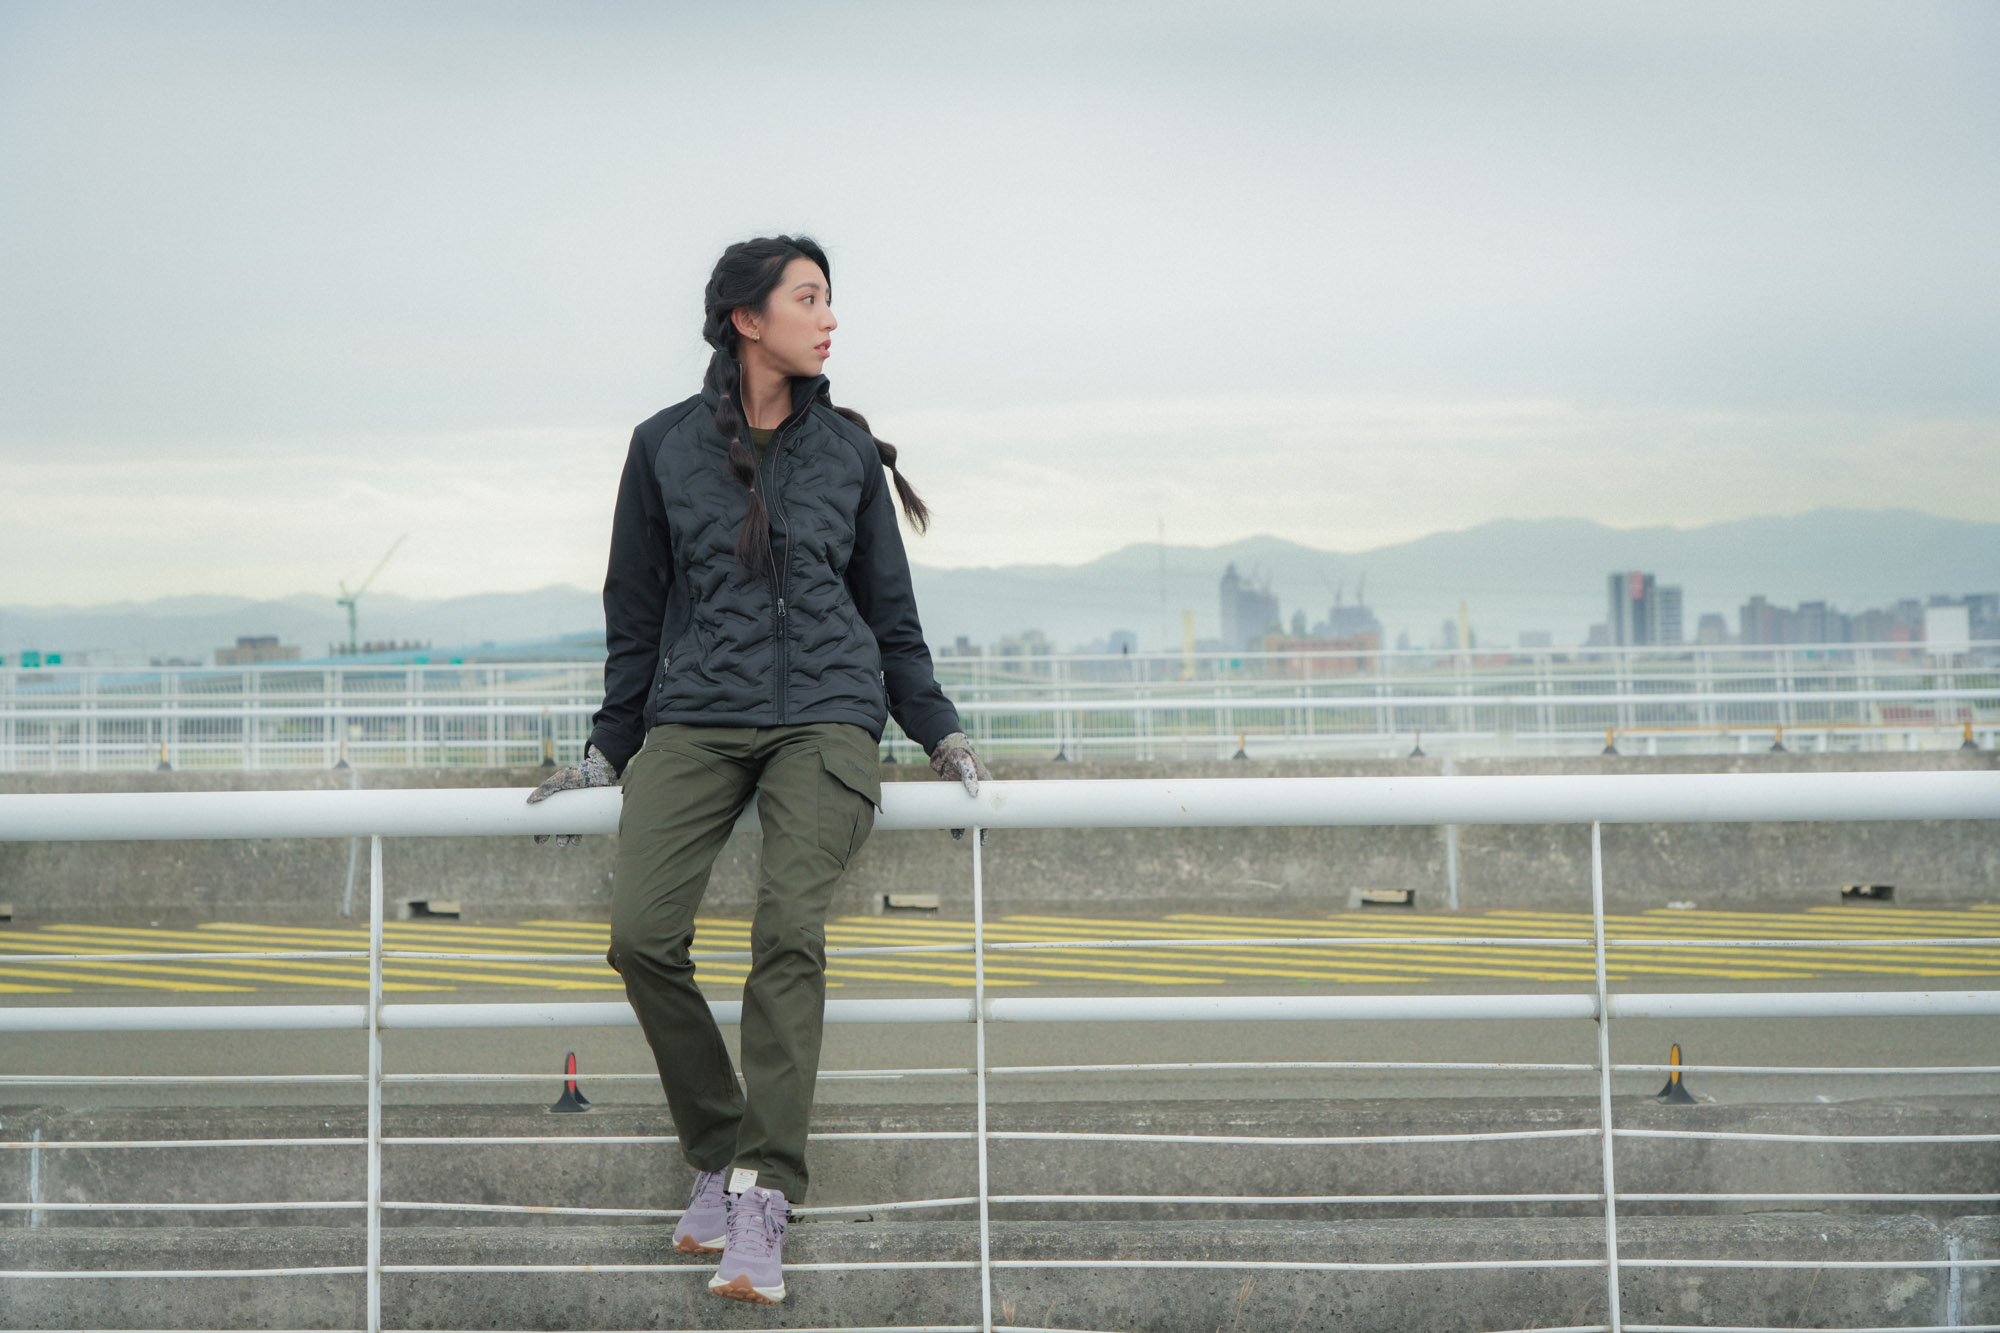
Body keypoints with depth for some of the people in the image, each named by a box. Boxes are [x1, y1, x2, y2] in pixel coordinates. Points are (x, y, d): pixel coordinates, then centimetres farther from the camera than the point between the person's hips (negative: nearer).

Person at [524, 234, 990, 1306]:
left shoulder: (848, 448, 11)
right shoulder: (664, 446, 9)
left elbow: (890, 614, 18)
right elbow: (634, 617, 15)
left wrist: (943, 737, 11)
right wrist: (605, 753, 12)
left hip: (827, 716, 0)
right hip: (695, 720, 1)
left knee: (789, 930, -23)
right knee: (640, 935, -19)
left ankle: (762, 1196, -22)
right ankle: (716, 1155, 0)